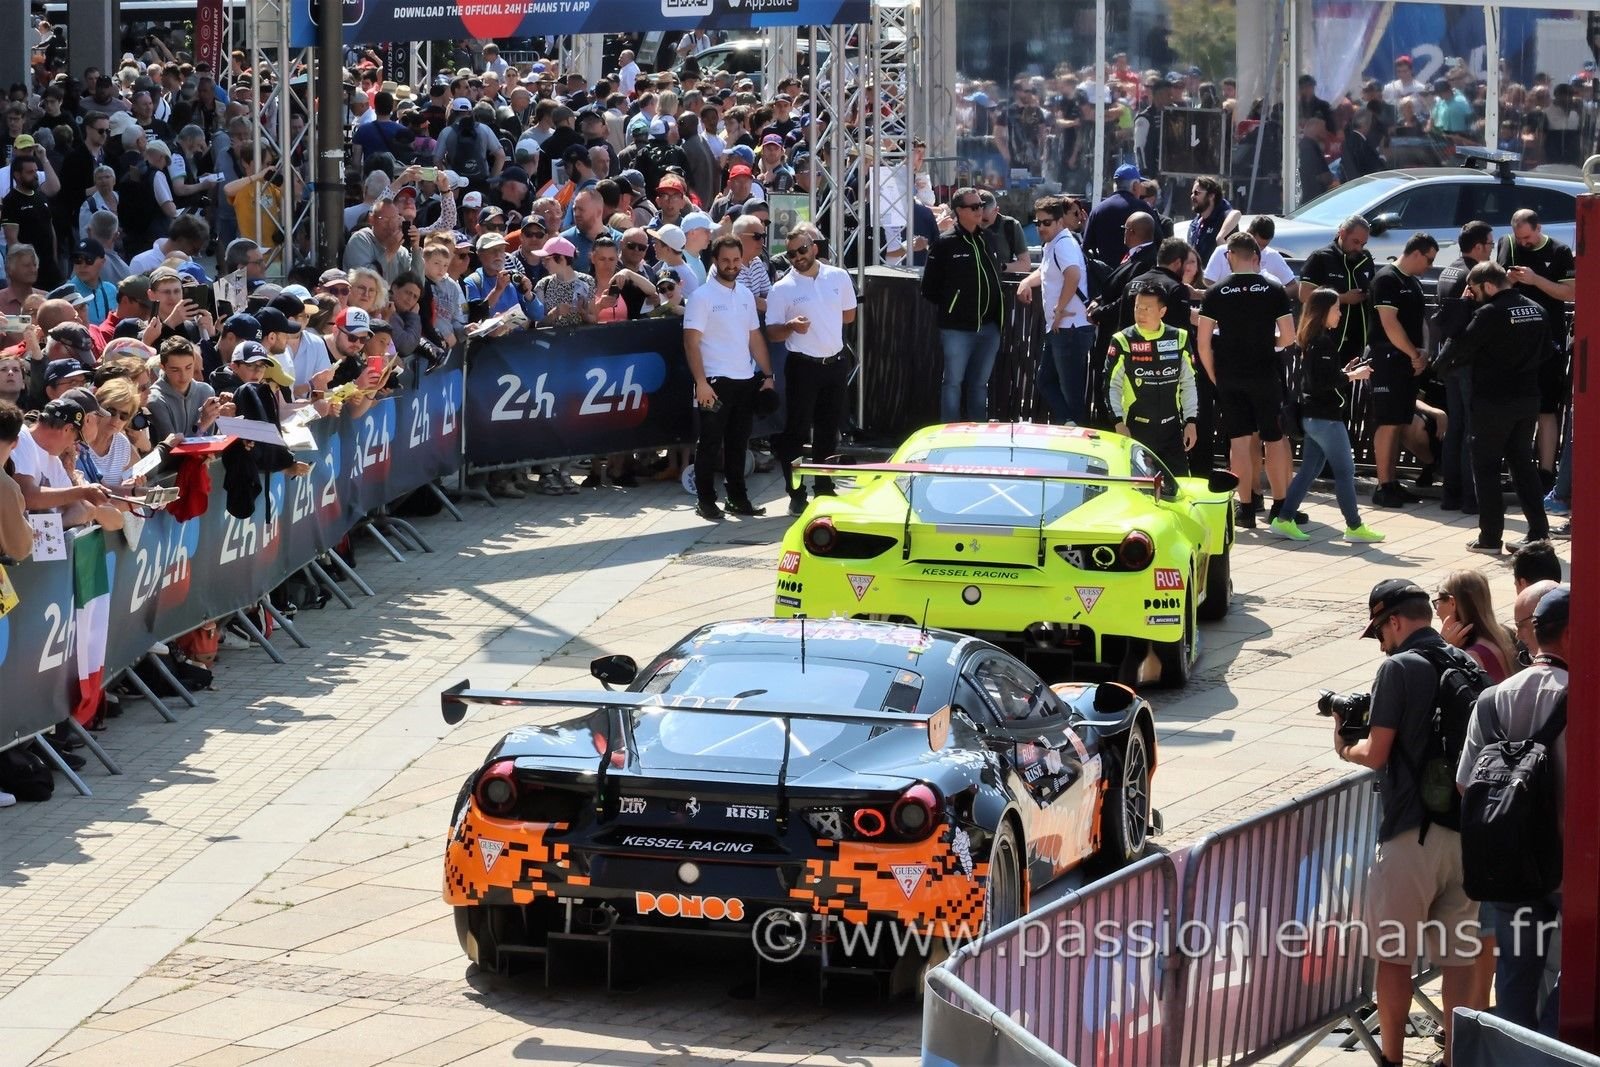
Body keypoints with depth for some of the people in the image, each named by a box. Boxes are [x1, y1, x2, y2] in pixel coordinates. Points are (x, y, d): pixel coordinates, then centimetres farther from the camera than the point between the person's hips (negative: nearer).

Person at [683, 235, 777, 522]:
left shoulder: (745, 295, 13)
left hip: (746, 380, 6)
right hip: (715, 381, -6)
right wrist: (701, 382, -18)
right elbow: (691, 342, -12)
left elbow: (755, 337, 17)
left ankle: (737, 498, 18)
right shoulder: (702, 296, -7)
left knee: (738, 443, 11)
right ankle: (705, 501, 5)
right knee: (710, 443, -1)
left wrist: (767, 375, 10)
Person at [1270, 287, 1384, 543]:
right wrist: (1351, 376, -15)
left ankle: (1284, 519, 12)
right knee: (1344, 471, -3)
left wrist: (1344, 373, 12)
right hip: (1326, 417, -10)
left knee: (1309, 469, 13)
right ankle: (1354, 527, 2)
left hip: (1313, 416, 10)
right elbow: (1322, 381, -24)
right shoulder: (1323, 342, -17)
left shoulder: (1312, 341, 12)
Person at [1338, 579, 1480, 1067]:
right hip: (1466, 830, 6)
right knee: (1457, 954, 9)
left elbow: (1376, 753, -13)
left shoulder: (1399, 668, -11)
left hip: (1411, 831, -6)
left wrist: (1346, 746, 9)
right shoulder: (1469, 667, 8)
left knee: (1394, 953, 5)